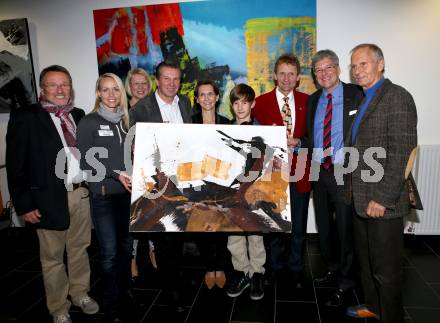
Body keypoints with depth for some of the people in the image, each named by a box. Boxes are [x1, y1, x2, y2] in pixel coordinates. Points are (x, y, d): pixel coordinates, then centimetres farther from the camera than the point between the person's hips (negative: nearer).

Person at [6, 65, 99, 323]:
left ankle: (80, 293, 39)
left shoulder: (78, 115, 8)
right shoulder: (25, 118, -6)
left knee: (80, 249, 18)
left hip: (82, 193, 4)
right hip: (50, 198, -4)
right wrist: (24, 205, -9)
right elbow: (16, 166, -7)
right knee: (53, 257, 11)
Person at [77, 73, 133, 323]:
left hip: (127, 192, 5)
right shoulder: (89, 122, -4)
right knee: (110, 251, 1)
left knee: (127, 245, 15)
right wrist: (115, 174, -19)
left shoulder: (127, 120, 9)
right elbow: (86, 162, -9)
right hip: (103, 195, -4)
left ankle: (125, 290, 36)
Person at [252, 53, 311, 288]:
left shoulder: (307, 101, 6)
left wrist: (298, 142, -13)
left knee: (299, 227, 12)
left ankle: (296, 269, 31)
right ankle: (277, 267, 34)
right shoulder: (261, 102, 0)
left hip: (299, 173, 1)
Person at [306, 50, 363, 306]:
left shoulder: (356, 95, -6)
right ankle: (333, 270, 38)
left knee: (346, 228, 5)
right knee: (324, 227, 17)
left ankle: (345, 281, 24)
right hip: (320, 172, 6)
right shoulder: (313, 100, 12)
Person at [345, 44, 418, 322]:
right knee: (365, 259, 22)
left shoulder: (397, 97, -12)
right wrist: (352, 189, 13)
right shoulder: (363, 99, 14)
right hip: (360, 198, 9)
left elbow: (402, 153, -19)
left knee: (385, 268, 6)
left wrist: (383, 198, -20)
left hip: (382, 201, -9)